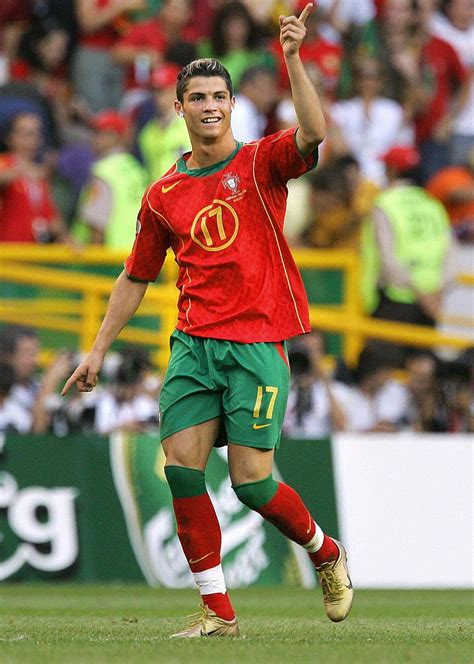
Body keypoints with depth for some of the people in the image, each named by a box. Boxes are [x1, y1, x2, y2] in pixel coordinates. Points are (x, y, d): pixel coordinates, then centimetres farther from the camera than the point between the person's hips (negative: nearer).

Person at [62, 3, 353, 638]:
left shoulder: (260, 163, 2)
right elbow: (135, 278, 22)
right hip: (193, 343, 4)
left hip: (257, 341, -4)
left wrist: (293, 59, -26)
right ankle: (217, 611, -1)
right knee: (182, 466, -9)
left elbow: (313, 134, -20)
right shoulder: (164, 195, 13)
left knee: (251, 480, -8)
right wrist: (99, 349, 19)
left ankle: (325, 552, 22)